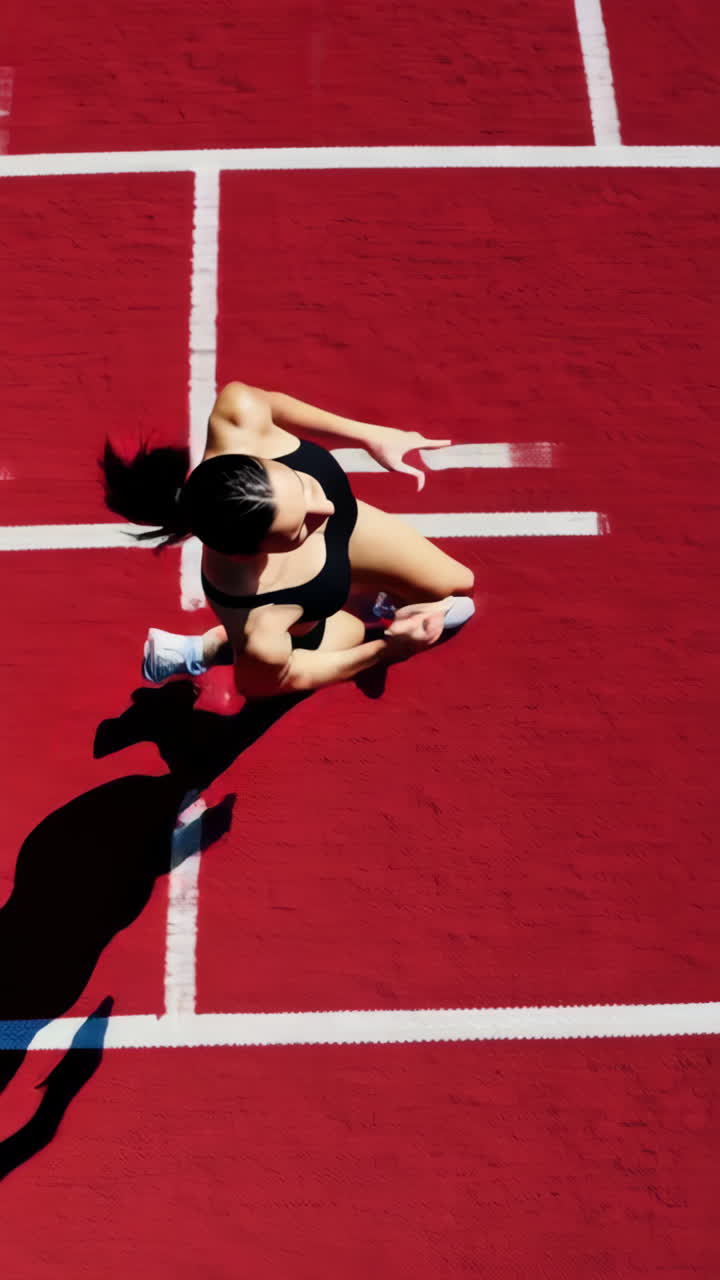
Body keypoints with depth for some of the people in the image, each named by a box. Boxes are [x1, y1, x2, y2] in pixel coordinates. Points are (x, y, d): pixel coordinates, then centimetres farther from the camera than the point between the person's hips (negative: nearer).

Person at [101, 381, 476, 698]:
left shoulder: (240, 417, -43)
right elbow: (282, 677, -25)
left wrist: (368, 435, -13)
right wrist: (388, 648, -22)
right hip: (301, 625, -4)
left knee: (457, 586, 20)